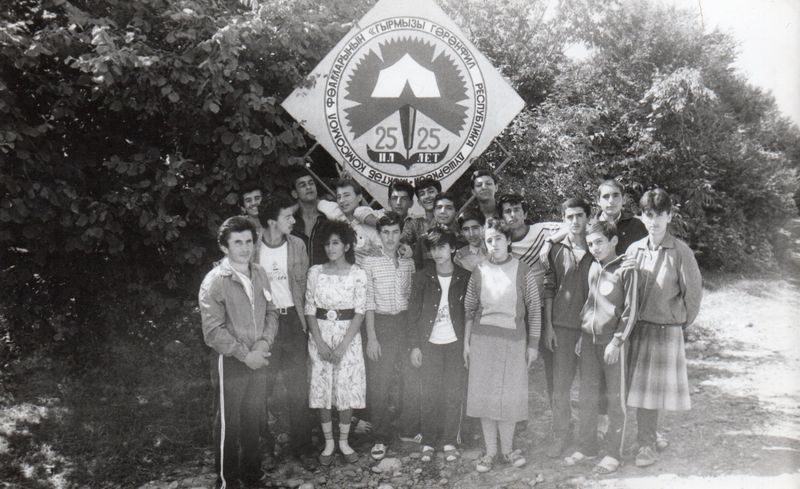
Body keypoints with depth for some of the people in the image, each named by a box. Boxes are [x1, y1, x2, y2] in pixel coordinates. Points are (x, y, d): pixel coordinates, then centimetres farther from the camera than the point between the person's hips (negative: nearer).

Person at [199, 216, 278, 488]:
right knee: (229, 424, 6)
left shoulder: (259, 274, 4)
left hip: (258, 359, 6)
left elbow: (271, 312, 8)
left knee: (253, 419, 17)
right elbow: (213, 331, -18)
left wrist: (264, 343, -9)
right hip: (230, 362, -5)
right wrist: (245, 354, -18)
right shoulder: (214, 282, -15)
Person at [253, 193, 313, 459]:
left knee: (298, 385, 6)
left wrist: (299, 315, 3)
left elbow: (303, 283, 8)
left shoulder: (297, 245, 2)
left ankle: (300, 443, 18)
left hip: (292, 319, 2)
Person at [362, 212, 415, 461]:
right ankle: (380, 438, 6)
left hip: (405, 322, 4)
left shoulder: (408, 263, 9)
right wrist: (371, 336, -9)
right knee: (379, 384, -4)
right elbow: (368, 302, -5)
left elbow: (411, 298, 13)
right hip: (380, 323, -4)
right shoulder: (370, 262, -3)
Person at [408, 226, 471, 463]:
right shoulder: (422, 277, 0)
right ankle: (428, 442, 14)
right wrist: (415, 345, -2)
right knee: (430, 394, 2)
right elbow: (414, 313, 2)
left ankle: (449, 441, 15)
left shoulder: (465, 277, 0)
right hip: (430, 343, 0)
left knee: (454, 394, 3)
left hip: (456, 343, 0)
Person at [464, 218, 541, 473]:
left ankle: (507, 448, 25)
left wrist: (532, 344, -2)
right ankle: (490, 451, 20)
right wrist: (466, 342, 5)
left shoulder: (522, 270, -5)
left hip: (514, 340, -1)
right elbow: (469, 309, 8)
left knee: (510, 396, 7)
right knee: (485, 395, 6)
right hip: (482, 339, 2)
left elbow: (534, 309, -1)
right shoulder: (479, 272, 1)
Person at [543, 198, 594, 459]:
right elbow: (548, 289, 4)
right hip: (563, 326, 0)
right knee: (560, 384, 4)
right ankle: (561, 435, 16)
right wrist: (548, 326, -1)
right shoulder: (557, 250, 3)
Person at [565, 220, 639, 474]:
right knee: (586, 398, 12)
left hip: (612, 342, -6)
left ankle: (614, 454, 13)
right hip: (589, 340, 6)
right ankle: (586, 448, 24)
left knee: (615, 400, 4)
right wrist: (582, 334, 12)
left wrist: (617, 341, -15)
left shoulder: (626, 270, -8)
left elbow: (630, 311, -10)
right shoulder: (592, 267, 9)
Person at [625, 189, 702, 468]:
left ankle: (647, 445, 18)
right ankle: (646, 444, 21)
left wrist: (683, 321, 3)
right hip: (638, 327, 3)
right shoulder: (634, 250, 2)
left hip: (667, 329, -3)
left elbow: (693, 290, -3)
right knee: (640, 386, 8)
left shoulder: (680, 251, -10)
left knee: (657, 387, 4)